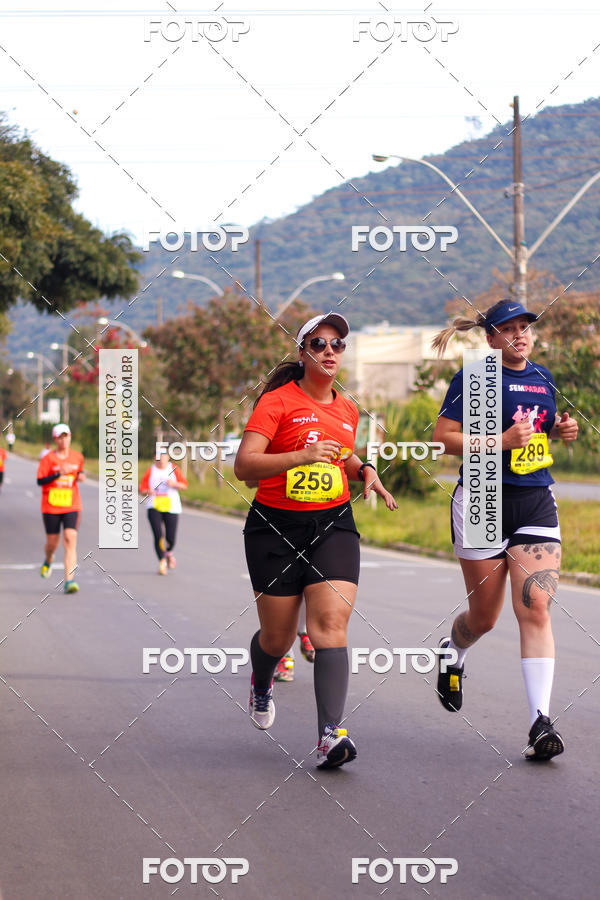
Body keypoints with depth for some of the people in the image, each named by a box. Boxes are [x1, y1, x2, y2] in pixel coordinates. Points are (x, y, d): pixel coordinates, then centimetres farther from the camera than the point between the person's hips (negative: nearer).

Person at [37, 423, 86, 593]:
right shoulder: (48, 459, -4)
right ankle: (48, 561, 46)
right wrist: (59, 473, -21)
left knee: (70, 540, -15)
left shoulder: (77, 457, 7)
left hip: (72, 506, 1)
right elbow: (40, 481, -11)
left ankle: (69, 581, -19)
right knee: (52, 542, 8)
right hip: (51, 507, -1)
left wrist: (81, 476, 3)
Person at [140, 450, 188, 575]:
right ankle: (162, 562, -6)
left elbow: (184, 485, 6)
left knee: (170, 538, -2)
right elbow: (142, 489, 5)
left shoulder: (174, 469, 5)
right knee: (158, 536, -15)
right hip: (154, 508, -1)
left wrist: (174, 484, -14)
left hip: (171, 507, 1)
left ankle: (169, 553, 32)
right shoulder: (150, 471, 4)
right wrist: (148, 492, -17)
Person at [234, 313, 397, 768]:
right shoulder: (277, 402, -7)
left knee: (330, 622, -17)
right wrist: (301, 455, -28)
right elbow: (244, 465, -16)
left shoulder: (347, 410, 11)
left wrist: (365, 470, 9)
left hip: (333, 525, 3)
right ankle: (262, 684, 45)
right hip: (275, 527, -3)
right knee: (278, 635, 7)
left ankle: (331, 734, -26)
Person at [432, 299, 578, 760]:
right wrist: (502, 441, -18)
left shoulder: (543, 378, 12)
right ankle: (452, 653, 44)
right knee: (484, 617, 7)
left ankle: (541, 722, -14)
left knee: (536, 609, -11)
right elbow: (443, 436, -9)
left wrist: (561, 430, 6)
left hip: (537, 502, 4)